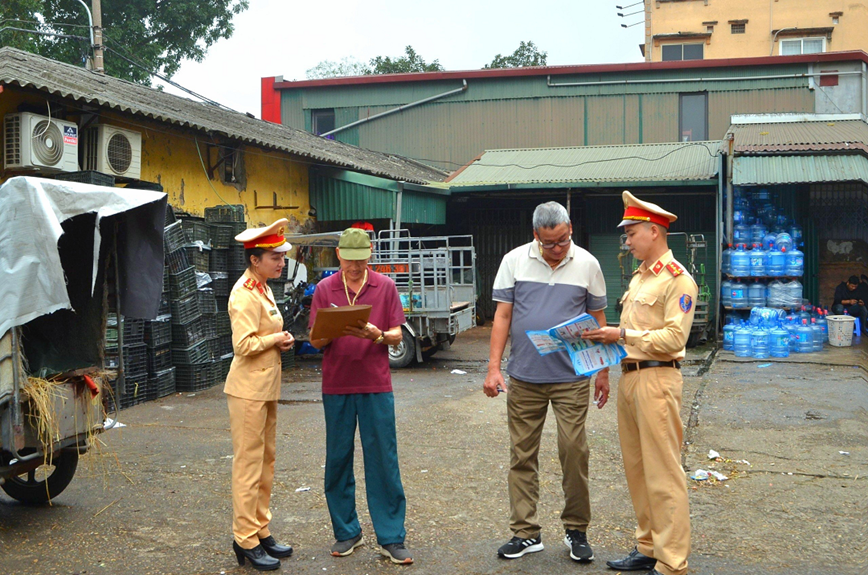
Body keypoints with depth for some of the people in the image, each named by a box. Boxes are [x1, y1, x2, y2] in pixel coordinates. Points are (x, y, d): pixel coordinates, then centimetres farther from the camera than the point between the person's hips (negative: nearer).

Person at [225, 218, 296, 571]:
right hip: (249, 390, -10)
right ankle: (246, 541, 5)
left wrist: (279, 340, 5)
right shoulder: (245, 294, -17)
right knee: (249, 465, -3)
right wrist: (277, 339, -12)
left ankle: (261, 532, 24)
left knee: (265, 462, 15)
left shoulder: (262, 290, 13)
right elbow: (243, 345, -24)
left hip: (266, 388, 10)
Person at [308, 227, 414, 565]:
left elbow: (397, 336, 3)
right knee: (338, 459, 6)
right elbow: (316, 341, 3)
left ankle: (391, 538, 6)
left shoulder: (385, 286, 4)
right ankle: (346, 532, 19)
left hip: (376, 385, -1)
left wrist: (377, 335, -18)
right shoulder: (324, 289, 5)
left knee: (383, 460, -1)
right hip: (336, 386, 1)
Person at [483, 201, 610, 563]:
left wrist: (602, 371, 9)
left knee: (574, 451, -2)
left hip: (572, 378, -1)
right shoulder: (514, 261, 2)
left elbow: (598, 320, 9)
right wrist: (493, 367, -3)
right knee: (522, 455, 5)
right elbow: (503, 316, 3)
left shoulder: (587, 264, 2)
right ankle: (525, 532, 16)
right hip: (524, 377, 1)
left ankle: (576, 530, 15)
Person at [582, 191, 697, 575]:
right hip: (629, 375, 9)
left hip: (656, 378, -9)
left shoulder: (677, 280, -10)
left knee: (663, 474, -6)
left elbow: (674, 337, -18)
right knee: (636, 468, 13)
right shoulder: (639, 276, 19)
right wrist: (609, 337, 9)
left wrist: (623, 335, -16)